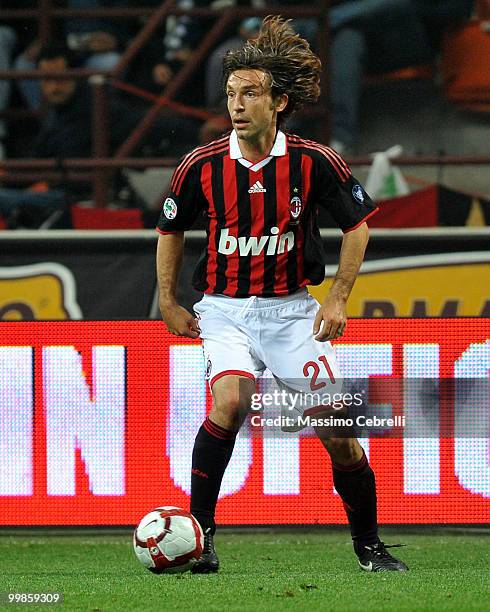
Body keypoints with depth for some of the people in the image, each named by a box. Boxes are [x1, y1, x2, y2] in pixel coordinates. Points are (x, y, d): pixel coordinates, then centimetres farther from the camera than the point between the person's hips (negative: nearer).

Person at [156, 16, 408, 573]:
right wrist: (168, 303, 10)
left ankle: (368, 545, 18)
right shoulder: (201, 166, -8)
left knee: (336, 431, -2)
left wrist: (338, 298, -1)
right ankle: (198, 533, -18)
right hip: (225, 308, -1)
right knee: (229, 402, -28)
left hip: (292, 308, 1)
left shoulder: (314, 162, -9)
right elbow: (170, 229, 10)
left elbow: (357, 224, 5)